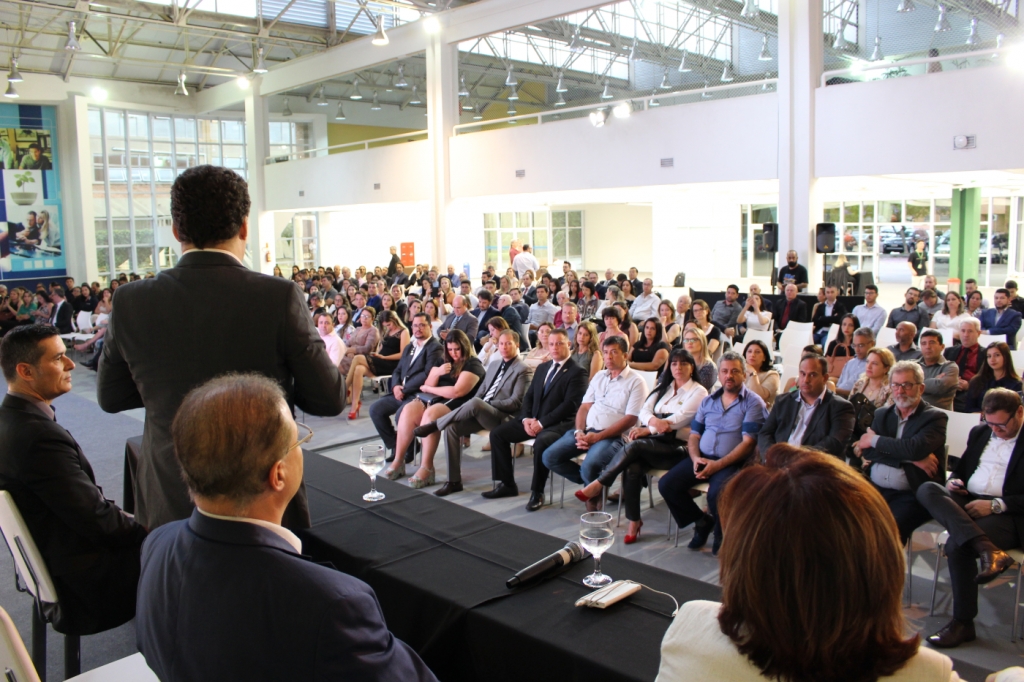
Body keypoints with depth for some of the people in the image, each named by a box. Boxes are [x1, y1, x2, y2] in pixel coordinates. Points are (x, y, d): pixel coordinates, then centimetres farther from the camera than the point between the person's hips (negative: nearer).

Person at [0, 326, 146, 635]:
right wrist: (152, 533, -9)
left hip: (47, 560, 9)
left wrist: (123, 515, 2)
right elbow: (100, 523, -24)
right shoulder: (40, 436, -29)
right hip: (83, 583, -9)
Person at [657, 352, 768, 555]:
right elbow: (694, 435, 16)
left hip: (732, 462, -5)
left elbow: (748, 442, -9)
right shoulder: (708, 401, 17)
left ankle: (721, 535, -3)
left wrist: (718, 464, -19)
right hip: (702, 458, 5)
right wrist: (696, 458, -6)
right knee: (666, 485, -14)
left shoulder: (753, 402, 0)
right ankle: (702, 520, 9)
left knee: (716, 493, -34)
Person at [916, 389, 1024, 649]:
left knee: (956, 545, -32)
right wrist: (953, 482, 3)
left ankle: (963, 622, -16)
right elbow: (961, 468, 27)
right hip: (966, 503, 6)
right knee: (927, 490, -26)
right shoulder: (979, 432, 19)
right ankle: (986, 549, -42)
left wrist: (995, 505, -20)